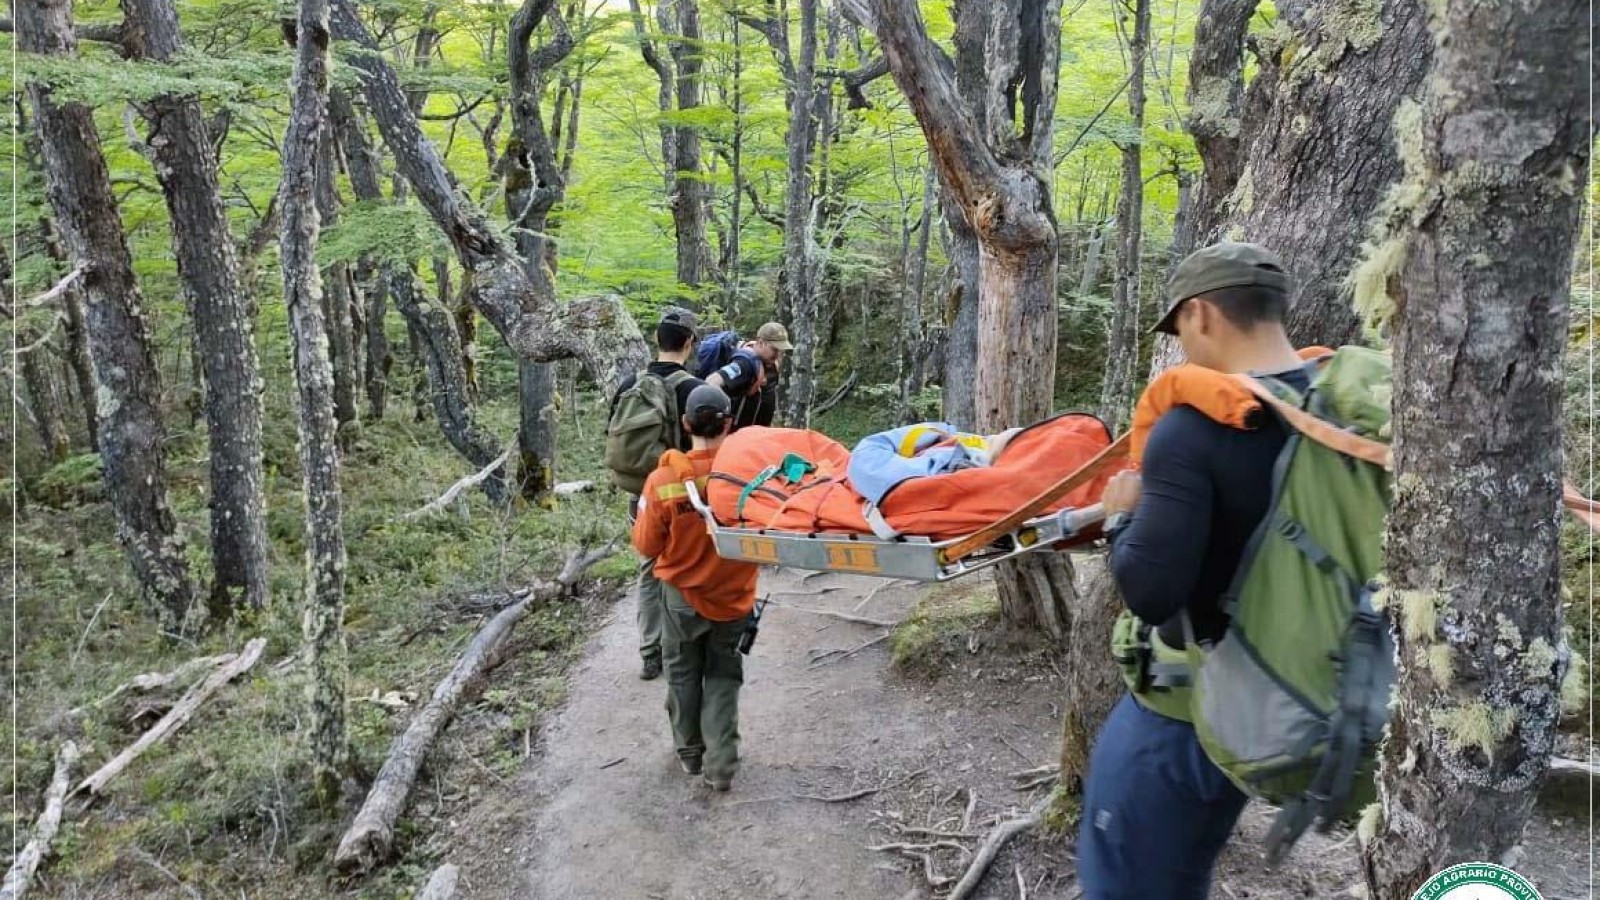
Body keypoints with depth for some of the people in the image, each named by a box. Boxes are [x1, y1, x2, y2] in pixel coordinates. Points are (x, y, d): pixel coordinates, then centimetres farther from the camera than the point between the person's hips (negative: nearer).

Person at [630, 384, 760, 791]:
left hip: (683, 596, 0)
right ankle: (721, 766, 13)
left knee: (683, 674, 20)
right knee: (723, 675, 16)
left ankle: (690, 753, 35)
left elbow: (646, 545, -10)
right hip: (734, 597, 0)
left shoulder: (663, 480, -22)